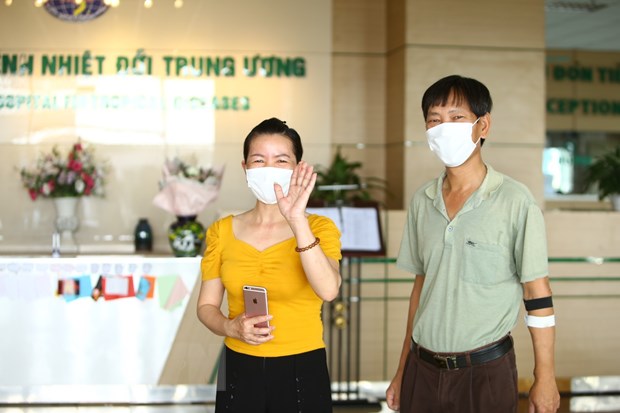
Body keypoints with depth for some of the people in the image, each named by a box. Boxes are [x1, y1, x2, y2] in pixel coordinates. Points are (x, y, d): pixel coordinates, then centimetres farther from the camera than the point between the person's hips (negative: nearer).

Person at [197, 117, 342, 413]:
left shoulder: (319, 228, -5)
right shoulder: (222, 232, 2)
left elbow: (328, 290, -23)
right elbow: (206, 306, 5)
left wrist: (297, 220, -29)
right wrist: (232, 327, -15)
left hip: (302, 372, -2)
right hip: (239, 371, 2)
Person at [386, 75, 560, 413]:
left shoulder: (514, 201, -9)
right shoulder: (422, 201, 4)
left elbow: (537, 296, -5)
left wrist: (545, 379, -6)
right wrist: (402, 372, 13)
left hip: (485, 372, -4)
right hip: (423, 370, 4)